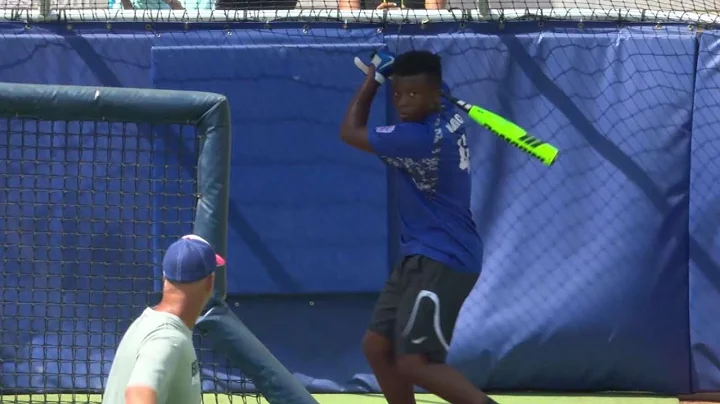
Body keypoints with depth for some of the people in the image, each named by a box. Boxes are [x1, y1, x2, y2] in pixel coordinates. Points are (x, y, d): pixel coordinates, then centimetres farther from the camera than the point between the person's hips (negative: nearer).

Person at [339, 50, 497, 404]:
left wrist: (370, 83, 1)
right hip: (424, 257, 10)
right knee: (377, 346, 12)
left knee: (414, 363, -16)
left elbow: (350, 132, -10)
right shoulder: (446, 116, 2)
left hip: (443, 263, -10)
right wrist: (388, 78, 9)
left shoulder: (419, 138, -25)